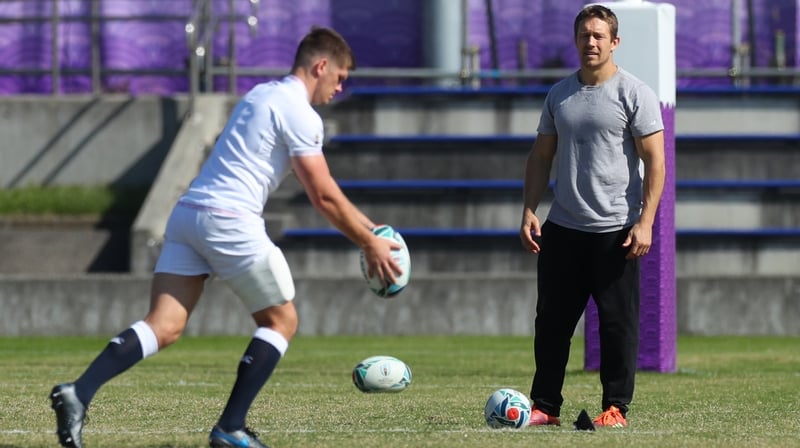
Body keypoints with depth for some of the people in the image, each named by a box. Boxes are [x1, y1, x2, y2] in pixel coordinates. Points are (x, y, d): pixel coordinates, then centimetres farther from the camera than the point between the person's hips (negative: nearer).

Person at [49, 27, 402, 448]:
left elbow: (319, 189, 32)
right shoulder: (299, 114, -5)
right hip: (230, 221, -8)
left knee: (164, 327, -3)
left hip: (187, 212, 8)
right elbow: (324, 197, -5)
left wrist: (364, 225, 34)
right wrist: (369, 244, 6)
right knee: (281, 320, 10)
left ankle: (78, 393, -22)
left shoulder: (262, 95, 25)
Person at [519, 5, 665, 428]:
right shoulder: (559, 94, 12)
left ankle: (616, 408, 6)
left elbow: (654, 160, -7)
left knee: (618, 323, -1)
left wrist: (645, 222, -14)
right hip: (562, 229, 5)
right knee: (551, 322, 7)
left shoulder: (634, 93, -4)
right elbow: (540, 157, 17)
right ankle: (545, 406, 14)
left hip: (615, 232, -5)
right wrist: (529, 211, 6)